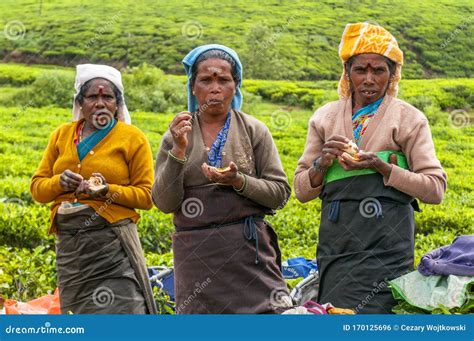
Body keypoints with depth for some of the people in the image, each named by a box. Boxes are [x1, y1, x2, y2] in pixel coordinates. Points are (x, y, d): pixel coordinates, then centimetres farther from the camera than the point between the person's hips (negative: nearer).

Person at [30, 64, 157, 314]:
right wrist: (59, 183, -9)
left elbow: (146, 195, -1)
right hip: (68, 243, 4)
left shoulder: (132, 138, 1)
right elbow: (37, 187, 12)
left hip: (112, 241, -4)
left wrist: (108, 191, -16)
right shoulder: (62, 134, 12)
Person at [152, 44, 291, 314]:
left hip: (249, 250, -1)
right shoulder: (177, 135, 6)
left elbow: (281, 193, 2)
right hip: (195, 255, 1)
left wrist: (239, 181, -14)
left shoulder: (254, 130, 4)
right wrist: (178, 151, -12)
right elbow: (164, 203, -1)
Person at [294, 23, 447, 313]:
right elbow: (302, 191, 12)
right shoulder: (325, 118, 11)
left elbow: (436, 189, -3)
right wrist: (322, 164, -8)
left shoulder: (409, 119, 2)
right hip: (335, 243, 3)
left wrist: (382, 167, -13)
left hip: (386, 246, -3)